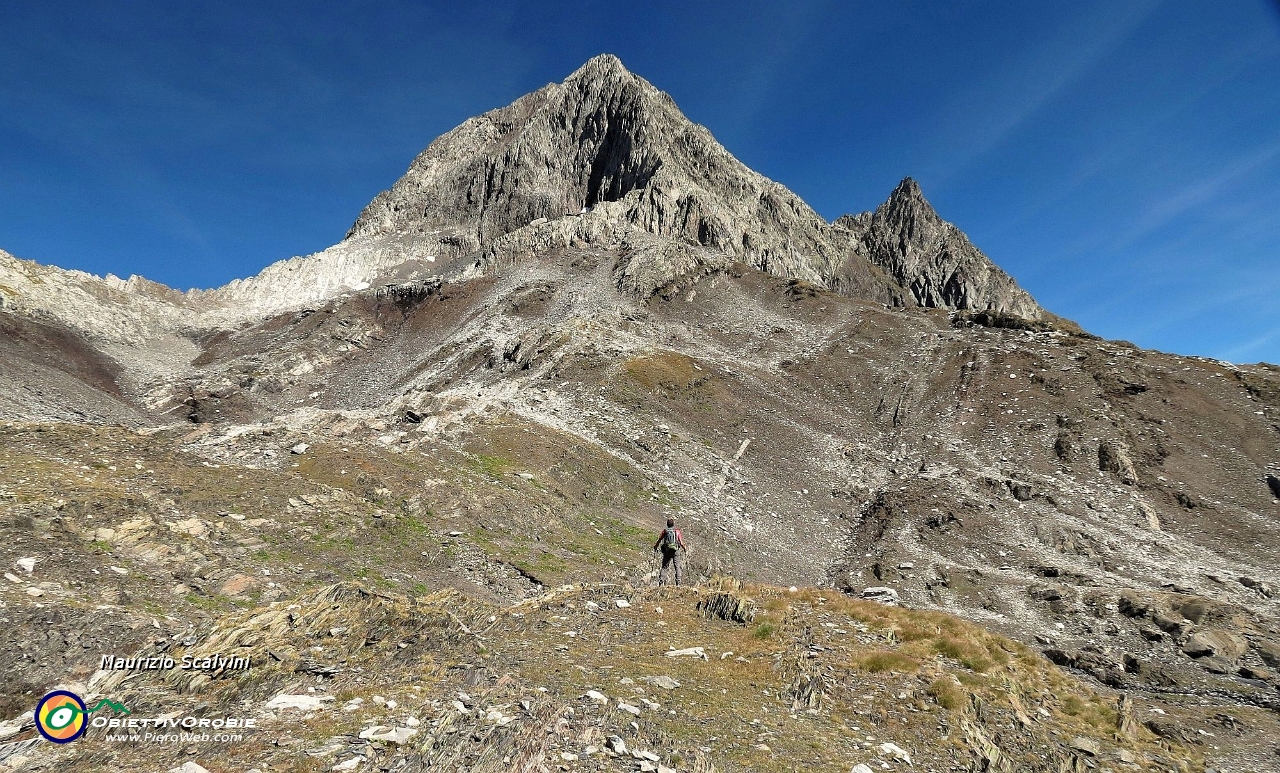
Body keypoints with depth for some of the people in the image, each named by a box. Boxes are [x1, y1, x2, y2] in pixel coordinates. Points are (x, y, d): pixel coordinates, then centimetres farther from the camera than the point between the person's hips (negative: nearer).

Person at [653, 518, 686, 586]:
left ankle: (661, 580, -5)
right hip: (676, 551, -1)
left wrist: (655, 548, 15)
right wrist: (684, 548, 16)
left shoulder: (664, 531, 6)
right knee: (677, 567, 4)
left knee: (664, 567, 7)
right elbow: (681, 541, 1)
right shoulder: (677, 531, 4)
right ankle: (678, 582, -3)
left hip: (666, 551, 1)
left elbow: (659, 540, 5)